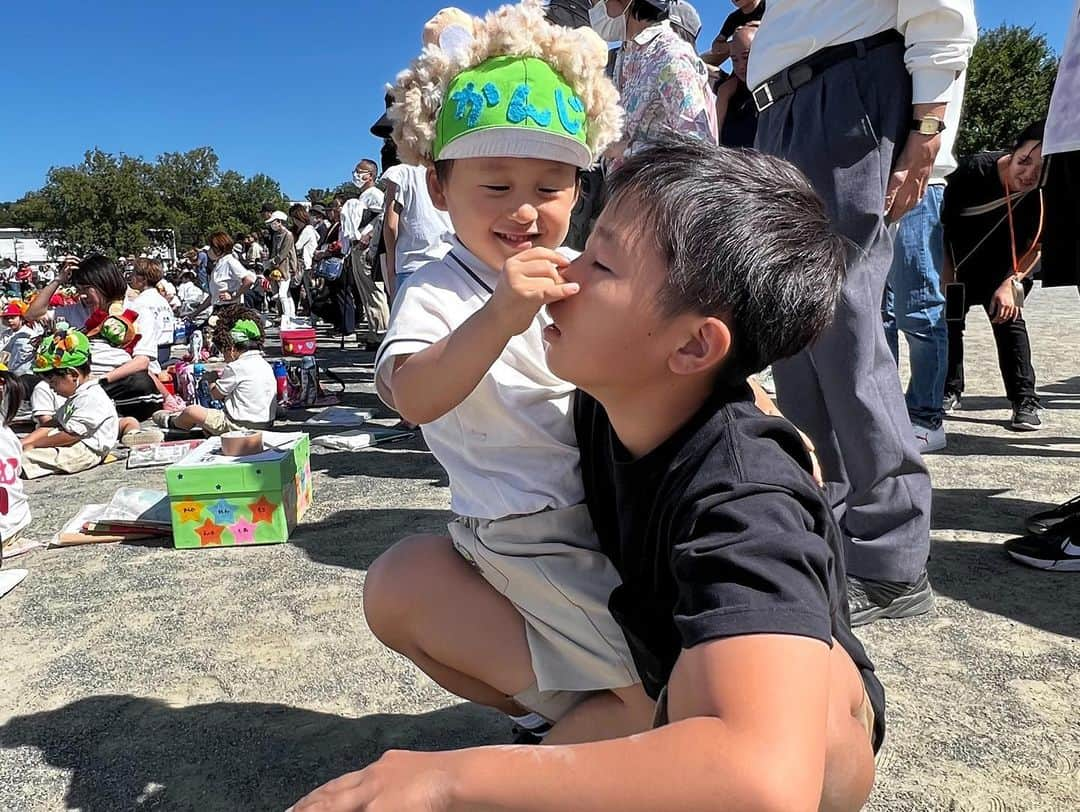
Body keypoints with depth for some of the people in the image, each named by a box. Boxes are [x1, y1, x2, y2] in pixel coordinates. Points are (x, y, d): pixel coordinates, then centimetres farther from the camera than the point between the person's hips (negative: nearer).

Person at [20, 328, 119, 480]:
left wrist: (33, 445, -15)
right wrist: (23, 443, 10)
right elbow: (53, 424, 21)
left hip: (86, 451, -11)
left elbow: (70, 435, -22)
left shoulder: (91, 399, -20)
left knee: (27, 455, -24)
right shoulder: (77, 395, 16)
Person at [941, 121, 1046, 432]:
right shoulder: (974, 169, -28)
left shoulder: (1046, 197, -23)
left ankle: (1025, 402, -8)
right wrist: (946, 276, -15)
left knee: (1008, 316, -12)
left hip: (1003, 267, 0)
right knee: (948, 318, 3)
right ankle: (950, 391, 21)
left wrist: (1011, 283, -22)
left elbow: (1035, 247, -10)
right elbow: (944, 222, -17)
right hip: (957, 262, 0)